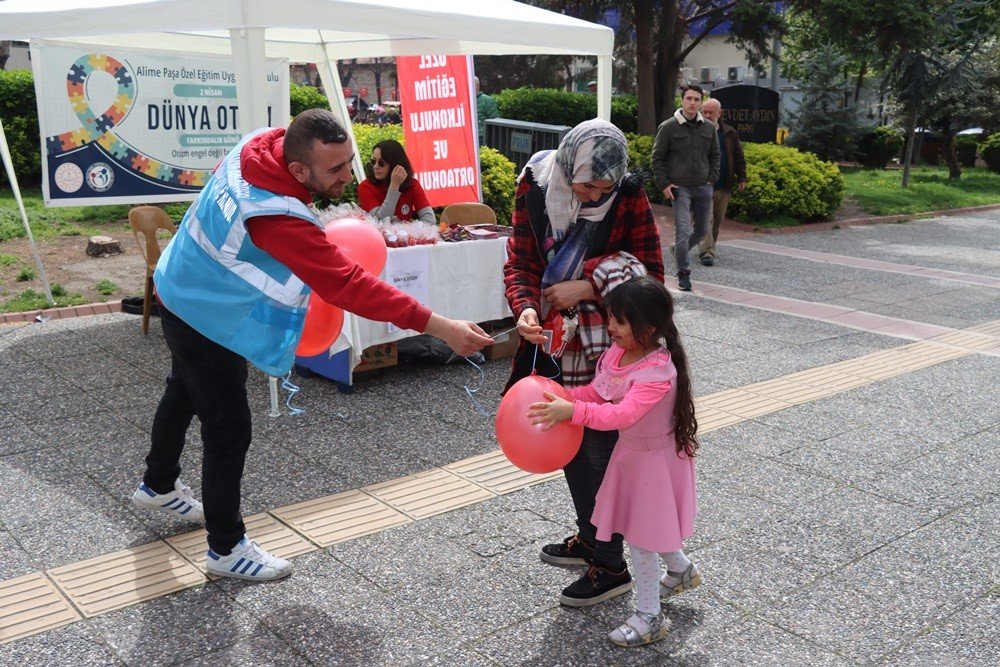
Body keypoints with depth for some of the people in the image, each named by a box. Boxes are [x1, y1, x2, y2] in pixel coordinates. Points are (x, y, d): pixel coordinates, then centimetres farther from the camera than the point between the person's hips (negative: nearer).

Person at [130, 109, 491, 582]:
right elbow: (348, 285, -39)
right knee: (229, 429, 0)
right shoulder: (278, 219, -39)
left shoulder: (259, 143, -16)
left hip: (182, 288, 10)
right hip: (204, 318, -10)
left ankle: (158, 486, 53)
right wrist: (440, 327, -40)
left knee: (185, 394, 28)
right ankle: (226, 549, 16)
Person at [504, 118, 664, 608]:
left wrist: (587, 287, -21)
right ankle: (588, 538, 40)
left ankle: (610, 566, 19)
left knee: (602, 451, 2)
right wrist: (526, 309, -25)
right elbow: (520, 262, -6)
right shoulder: (535, 187, -8)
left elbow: (651, 273, -11)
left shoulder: (629, 196, -16)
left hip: (609, 346, -5)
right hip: (558, 341, 5)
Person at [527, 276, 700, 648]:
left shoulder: (657, 373, -32)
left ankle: (649, 617, 18)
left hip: (653, 458, -8)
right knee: (648, 525, 25)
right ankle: (681, 571, 52)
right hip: (631, 450, 9)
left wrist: (574, 412, -51)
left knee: (639, 536, 2)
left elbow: (624, 414, -42)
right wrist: (561, 397, -14)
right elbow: (599, 391, 3)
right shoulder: (618, 352, -6)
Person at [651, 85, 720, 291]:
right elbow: (657, 158, -1)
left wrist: (711, 179, 6)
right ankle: (683, 274, -2)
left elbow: (714, 155, 19)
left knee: (702, 230, 13)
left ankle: (678, 250, 40)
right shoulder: (668, 127, -5)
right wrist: (664, 184, -8)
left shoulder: (708, 128, 7)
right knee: (683, 231, -12)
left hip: (703, 188, 5)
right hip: (679, 188, -5)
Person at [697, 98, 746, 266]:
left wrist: (741, 178, 11)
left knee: (717, 220, 12)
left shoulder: (730, 133, 10)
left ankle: (710, 247, 28)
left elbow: (739, 158, 15)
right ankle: (706, 252, -13)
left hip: (724, 186, 4)